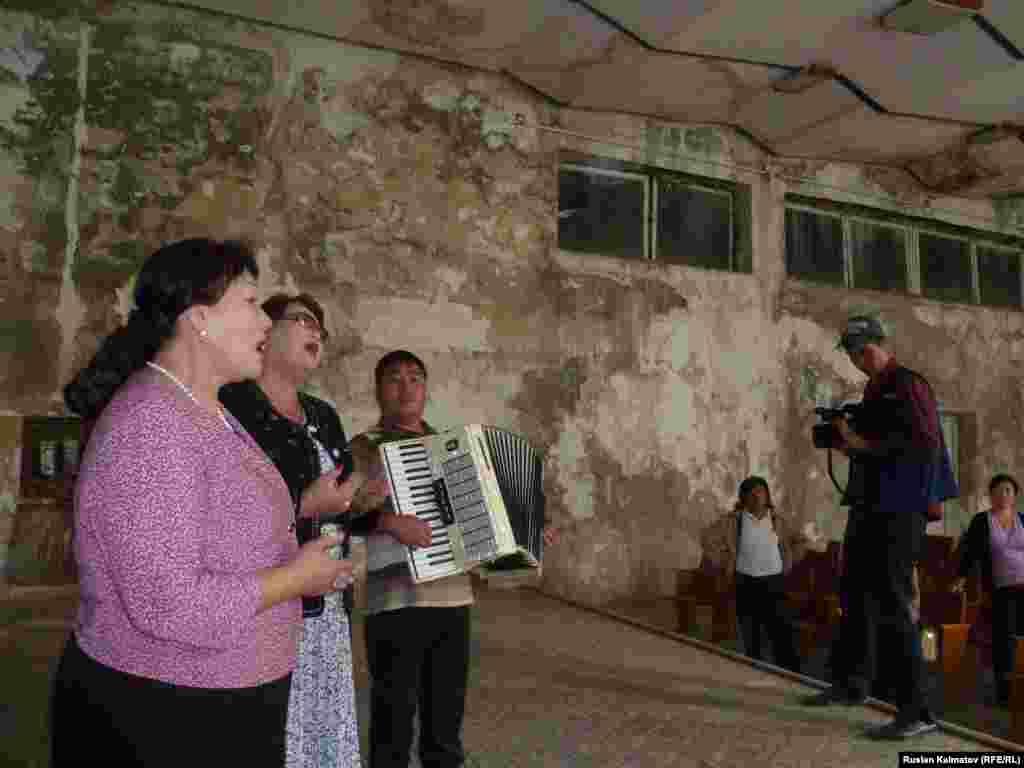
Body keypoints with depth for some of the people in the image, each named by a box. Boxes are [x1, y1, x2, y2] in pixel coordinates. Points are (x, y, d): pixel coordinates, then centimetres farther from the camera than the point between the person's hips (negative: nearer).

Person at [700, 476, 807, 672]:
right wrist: (724, 562, -4)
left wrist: (788, 563, 8)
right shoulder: (733, 520, -4)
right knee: (750, 640, 9)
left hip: (774, 584, 1)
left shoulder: (778, 520, 2)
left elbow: (801, 540, 17)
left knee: (784, 637, -6)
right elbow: (707, 538, -1)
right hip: (746, 585, -1)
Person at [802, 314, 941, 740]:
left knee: (893, 604, -10)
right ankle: (851, 682, 34)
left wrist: (865, 444, -19)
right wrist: (845, 443, 6)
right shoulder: (871, 391, 18)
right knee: (855, 595, 18)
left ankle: (915, 710, -4)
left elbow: (928, 442, -20)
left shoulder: (908, 384, -9)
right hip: (868, 507, 10)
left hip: (898, 512, -10)